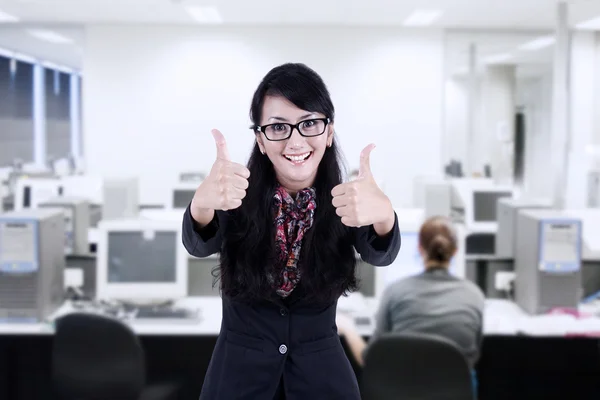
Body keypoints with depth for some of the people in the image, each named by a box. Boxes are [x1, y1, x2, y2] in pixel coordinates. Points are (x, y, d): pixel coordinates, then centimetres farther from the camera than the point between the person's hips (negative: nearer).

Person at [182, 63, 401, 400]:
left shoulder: (343, 201, -12)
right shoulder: (239, 198, -13)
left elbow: (381, 255, -29)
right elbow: (199, 246, -30)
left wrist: (383, 215, -52)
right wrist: (202, 206, -53)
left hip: (323, 370, 1)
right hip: (239, 369, 0)